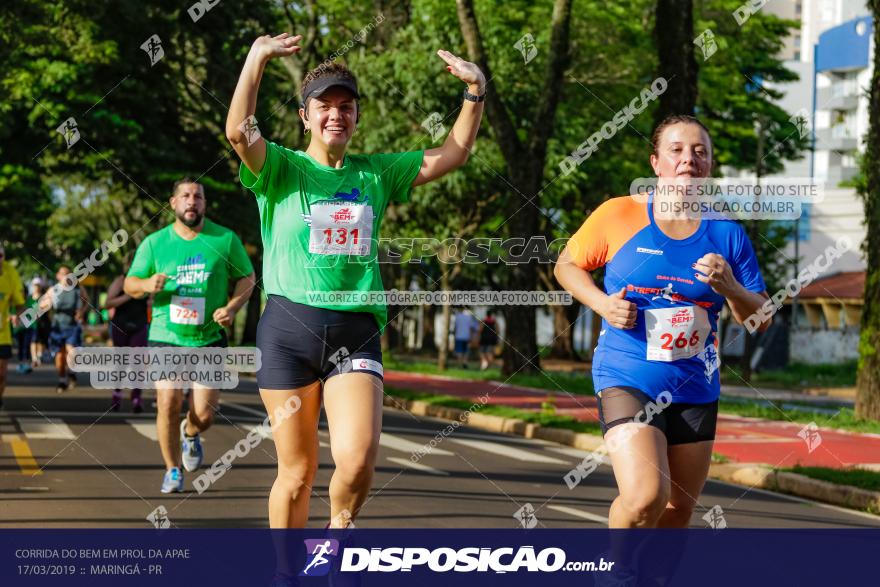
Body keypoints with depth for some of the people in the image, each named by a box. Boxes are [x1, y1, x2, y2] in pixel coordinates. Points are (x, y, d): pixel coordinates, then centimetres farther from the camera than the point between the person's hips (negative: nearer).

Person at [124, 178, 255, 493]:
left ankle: (191, 433, 31)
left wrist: (232, 307, -9)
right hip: (165, 337, 0)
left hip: (209, 339, 0)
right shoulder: (154, 243, 3)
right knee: (168, 404, -10)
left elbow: (247, 277, 9)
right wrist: (147, 285, -16)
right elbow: (129, 284, 8)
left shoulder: (225, 239, 1)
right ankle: (172, 470, 10)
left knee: (204, 413, -6)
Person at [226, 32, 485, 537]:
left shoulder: (376, 173, 14)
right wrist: (257, 59, -22)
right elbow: (239, 130, -15)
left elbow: (453, 154, 16)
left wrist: (475, 92, 5)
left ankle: (340, 524, 12)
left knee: (357, 459, -19)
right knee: (298, 470, 3)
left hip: (357, 333, 2)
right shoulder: (282, 170, 3)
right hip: (289, 328, -2)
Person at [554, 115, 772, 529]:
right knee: (645, 498, -22)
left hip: (696, 389, 4)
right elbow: (566, 265, 9)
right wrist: (602, 303, -10)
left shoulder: (727, 234, 2)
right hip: (627, 379, -4)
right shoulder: (618, 215, -5)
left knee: (678, 511, 11)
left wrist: (730, 288, -15)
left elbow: (761, 320, 7)